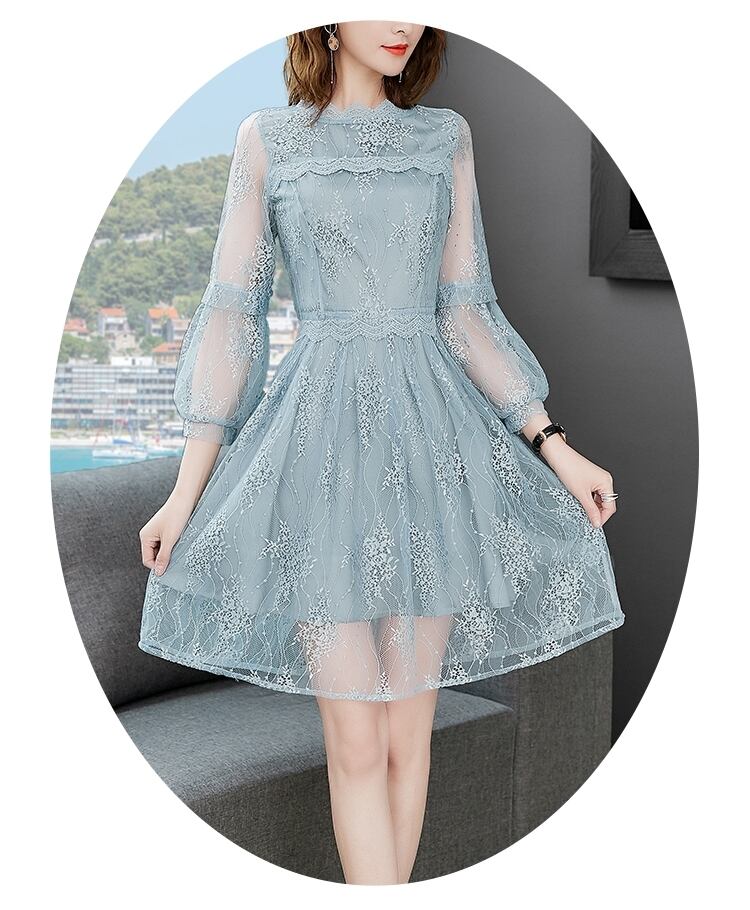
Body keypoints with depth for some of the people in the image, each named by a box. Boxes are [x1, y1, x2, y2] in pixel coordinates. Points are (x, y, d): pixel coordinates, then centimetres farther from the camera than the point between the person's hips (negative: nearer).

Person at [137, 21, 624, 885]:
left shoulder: (446, 138, 11)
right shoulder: (267, 139, 5)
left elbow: (467, 315, 10)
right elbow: (230, 317, 3)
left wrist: (552, 444, 2)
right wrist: (187, 488, 0)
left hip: (432, 444, 3)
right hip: (321, 434, -2)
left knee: (410, 732, 6)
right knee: (357, 742, -5)